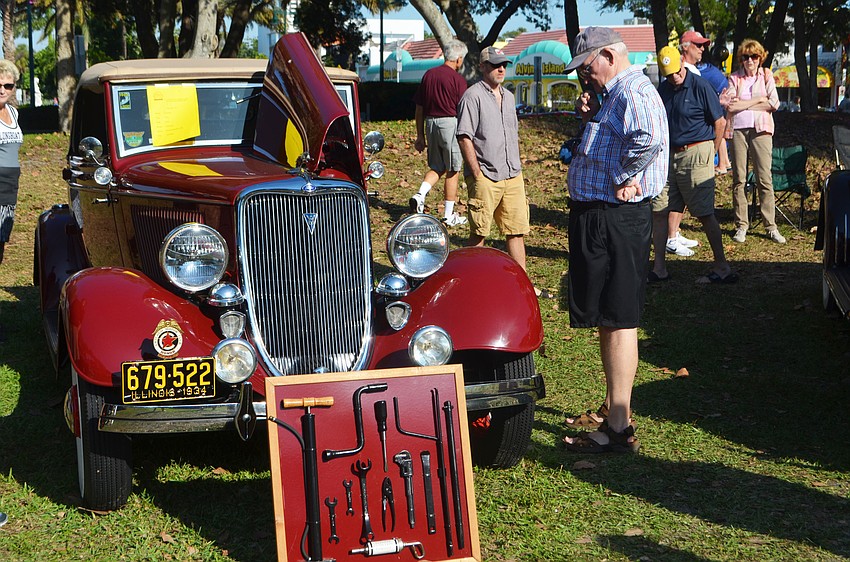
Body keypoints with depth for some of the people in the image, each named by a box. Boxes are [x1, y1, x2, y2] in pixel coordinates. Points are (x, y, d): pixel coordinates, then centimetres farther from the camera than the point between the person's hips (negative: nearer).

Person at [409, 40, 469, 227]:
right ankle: (449, 215, 11)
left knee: (437, 167, 18)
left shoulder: (428, 75, 8)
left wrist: (420, 135, 16)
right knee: (452, 171, 5)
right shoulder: (457, 79, -9)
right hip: (450, 123, -5)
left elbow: (419, 108, 10)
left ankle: (420, 195, -7)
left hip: (430, 123, 5)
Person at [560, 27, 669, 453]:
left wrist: (625, 179, -23)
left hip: (617, 220, -11)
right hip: (597, 217, 11)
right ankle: (612, 409, 31)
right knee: (607, 319, 19)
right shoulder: (614, 94, 17)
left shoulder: (633, 92, -17)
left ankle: (619, 429, -6)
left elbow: (648, 139, -36)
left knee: (618, 321, -8)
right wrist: (590, 118, 10)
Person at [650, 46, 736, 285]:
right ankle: (659, 267, 12)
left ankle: (722, 267, 3)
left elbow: (720, 122, -5)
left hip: (696, 153, -7)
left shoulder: (700, 87, -9)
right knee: (658, 210, 4)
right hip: (669, 155, 7)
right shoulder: (663, 90, 10)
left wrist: (710, 154, -2)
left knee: (705, 213, -4)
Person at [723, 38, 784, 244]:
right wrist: (758, 100, -8)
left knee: (764, 179, -4)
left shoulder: (767, 76, 11)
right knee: (738, 179, 1)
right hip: (738, 130, 0)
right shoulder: (734, 78, 10)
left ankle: (771, 227, 0)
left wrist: (743, 104, -5)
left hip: (760, 129, 0)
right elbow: (729, 104, -6)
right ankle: (741, 226, 7)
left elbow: (774, 103, -2)